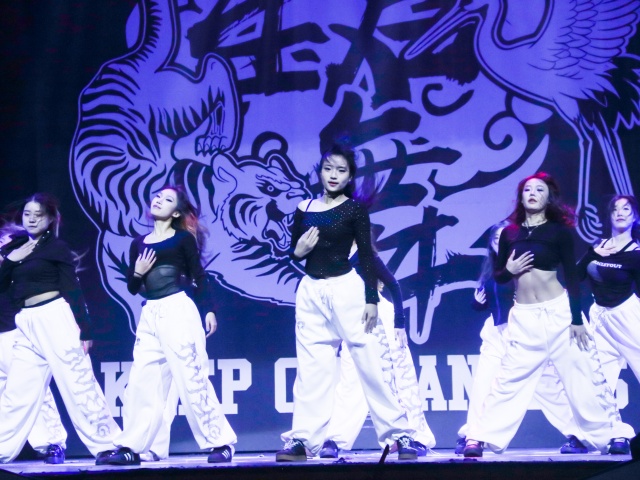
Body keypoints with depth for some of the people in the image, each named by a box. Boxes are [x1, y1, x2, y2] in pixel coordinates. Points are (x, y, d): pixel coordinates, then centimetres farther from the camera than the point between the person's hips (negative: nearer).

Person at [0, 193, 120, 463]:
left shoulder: (56, 247, 1)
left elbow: (73, 290, -3)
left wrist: (84, 330, -9)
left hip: (56, 318, -5)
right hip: (27, 325, 5)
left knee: (78, 385, -6)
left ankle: (108, 444, -3)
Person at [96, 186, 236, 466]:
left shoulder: (183, 239, 3)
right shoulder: (138, 243, 14)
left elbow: (199, 277, 1)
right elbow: (132, 288, 16)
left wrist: (208, 309, -8)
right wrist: (137, 273, -4)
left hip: (178, 311, -5)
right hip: (149, 316, 5)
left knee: (192, 380, -7)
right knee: (141, 382, 3)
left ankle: (220, 443, -1)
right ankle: (130, 447, 7)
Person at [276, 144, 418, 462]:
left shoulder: (355, 209, 0)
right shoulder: (304, 209, 9)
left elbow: (366, 255, -3)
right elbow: (293, 252, 16)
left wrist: (372, 299, -9)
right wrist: (298, 252, -8)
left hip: (346, 289, -3)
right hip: (310, 292, 4)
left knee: (370, 363, -3)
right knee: (310, 368, 3)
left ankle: (399, 434, 2)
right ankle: (302, 440, 4)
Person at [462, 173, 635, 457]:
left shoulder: (559, 231, -2)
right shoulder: (509, 233, 5)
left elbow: (572, 277, -3)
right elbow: (498, 276, 12)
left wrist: (577, 319, -7)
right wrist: (508, 270, -11)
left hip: (558, 312, -2)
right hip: (523, 317, 2)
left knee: (583, 376, 2)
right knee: (509, 380, 0)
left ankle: (612, 435, 12)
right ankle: (478, 438, 1)